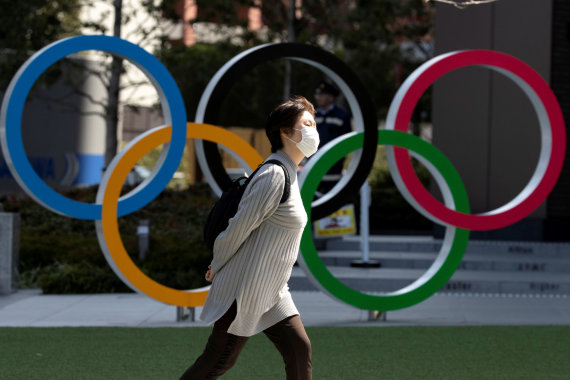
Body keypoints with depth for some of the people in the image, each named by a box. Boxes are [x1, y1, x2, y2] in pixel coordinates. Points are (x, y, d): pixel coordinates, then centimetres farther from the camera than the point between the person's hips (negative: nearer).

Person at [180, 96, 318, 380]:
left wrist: (220, 266, 14)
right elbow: (239, 226, -16)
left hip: (271, 292, 9)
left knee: (299, 348, 4)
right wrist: (218, 266, -3)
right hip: (246, 288, -9)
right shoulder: (274, 175, -19)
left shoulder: (288, 174, 12)